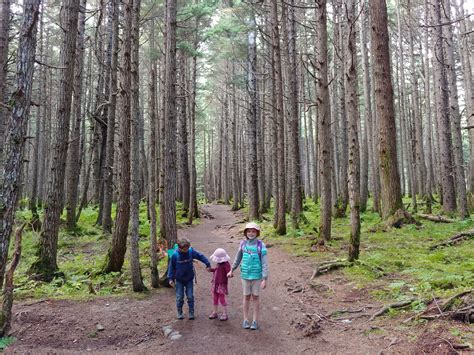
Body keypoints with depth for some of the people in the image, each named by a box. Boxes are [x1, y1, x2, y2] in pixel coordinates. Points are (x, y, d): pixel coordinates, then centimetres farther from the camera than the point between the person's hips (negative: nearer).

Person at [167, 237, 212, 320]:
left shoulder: (191, 251, -14)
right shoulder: (175, 255, -16)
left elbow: (201, 256, -7)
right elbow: (171, 267, -6)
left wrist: (208, 264, -13)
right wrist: (171, 278, -7)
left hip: (189, 279, 1)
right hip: (179, 280, -1)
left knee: (190, 297, 5)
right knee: (179, 297, 7)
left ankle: (191, 313, 18)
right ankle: (179, 313, 25)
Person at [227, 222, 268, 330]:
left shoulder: (260, 245, -14)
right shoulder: (243, 243, -4)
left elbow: (264, 263, -14)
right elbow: (238, 258, 11)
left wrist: (264, 279, -17)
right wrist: (232, 270, 19)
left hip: (257, 275, -2)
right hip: (245, 274, 2)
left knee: (255, 297, 9)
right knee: (246, 297, 11)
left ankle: (255, 321, 22)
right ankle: (245, 320, 24)